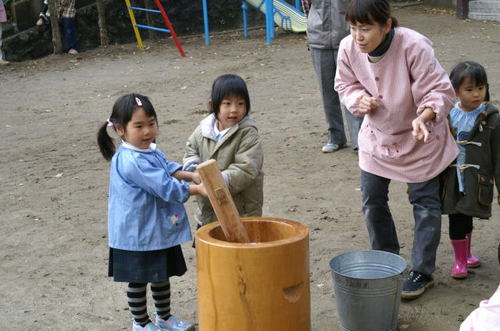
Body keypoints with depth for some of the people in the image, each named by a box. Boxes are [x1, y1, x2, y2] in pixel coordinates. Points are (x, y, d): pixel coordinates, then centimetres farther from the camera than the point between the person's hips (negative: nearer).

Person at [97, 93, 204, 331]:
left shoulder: (151, 151, 3)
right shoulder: (131, 161, -27)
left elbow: (168, 169, 10)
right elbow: (165, 187, -28)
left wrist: (191, 175, -9)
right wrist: (197, 189, -26)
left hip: (160, 229, 9)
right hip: (138, 234, -9)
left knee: (161, 274, 22)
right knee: (138, 280, 10)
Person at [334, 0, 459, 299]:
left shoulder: (414, 47, -31)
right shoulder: (348, 48, -17)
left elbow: (441, 91, -23)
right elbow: (345, 84, 1)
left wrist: (423, 117, -42)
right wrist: (360, 99, -21)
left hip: (419, 137, -4)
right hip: (377, 135, 4)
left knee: (425, 202, 4)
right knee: (373, 200, 9)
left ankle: (422, 272, 19)